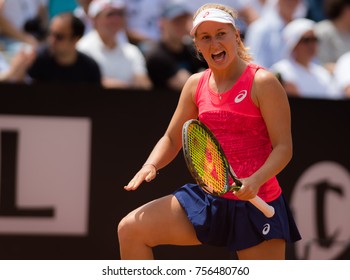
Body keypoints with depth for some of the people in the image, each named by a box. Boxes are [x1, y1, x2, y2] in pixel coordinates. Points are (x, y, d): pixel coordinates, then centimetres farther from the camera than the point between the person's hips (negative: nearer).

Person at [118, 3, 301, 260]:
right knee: (131, 229, -7)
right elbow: (172, 139, 16)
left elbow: (283, 147, -12)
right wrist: (150, 166, -5)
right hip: (207, 200, 5)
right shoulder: (196, 85, 8)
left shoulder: (263, 83, -8)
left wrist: (256, 180, -29)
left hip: (256, 204, -5)